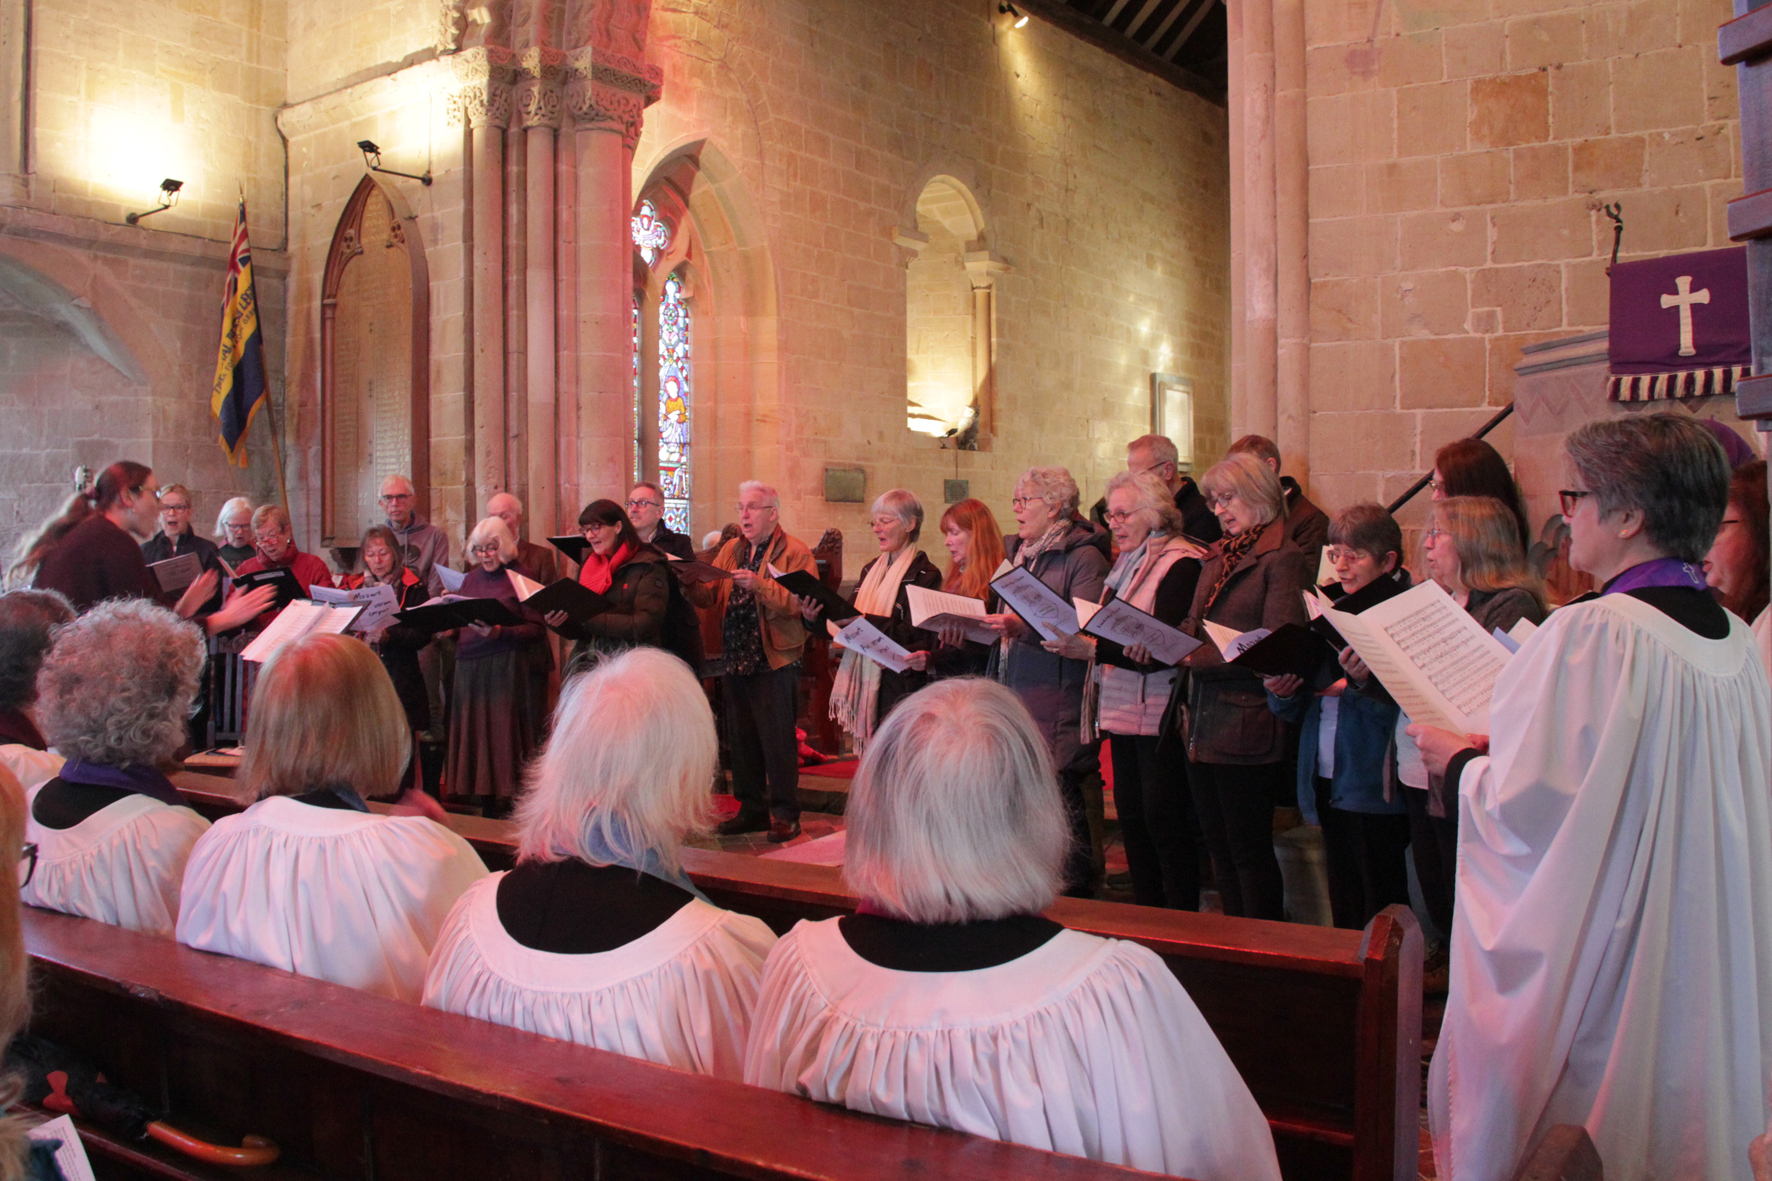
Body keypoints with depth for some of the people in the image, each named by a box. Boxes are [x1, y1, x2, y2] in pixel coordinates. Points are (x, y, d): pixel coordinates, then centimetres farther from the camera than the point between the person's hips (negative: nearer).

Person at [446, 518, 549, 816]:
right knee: (474, 737, 6)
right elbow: (461, 621, 19)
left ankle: (508, 811, 1)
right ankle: (487, 810, 13)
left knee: (503, 737, -6)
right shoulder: (471, 579, 16)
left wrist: (499, 632, -21)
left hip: (507, 668, -6)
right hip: (469, 668, 6)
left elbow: (536, 630, -9)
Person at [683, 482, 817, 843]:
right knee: (741, 738, 13)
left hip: (774, 661, -7)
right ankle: (751, 810, 24)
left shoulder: (795, 552, -5)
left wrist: (760, 585, -28)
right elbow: (710, 596, 8)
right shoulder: (730, 550, 16)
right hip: (735, 659, 7)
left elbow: (799, 602, -18)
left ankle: (784, 815, 8)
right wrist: (690, 582, -12)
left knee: (778, 740, -3)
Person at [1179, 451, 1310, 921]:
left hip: (1246, 727, -8)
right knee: (1219, 846, 15)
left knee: (1249, 851, 0)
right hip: (1203, 724, 8)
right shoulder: (1217, 558, 17)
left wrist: (1197, 657, -20)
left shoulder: (1283, 559, -9)